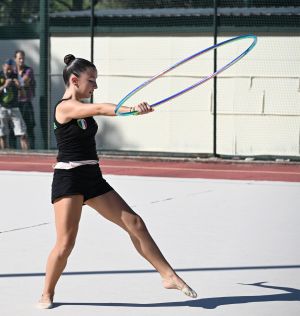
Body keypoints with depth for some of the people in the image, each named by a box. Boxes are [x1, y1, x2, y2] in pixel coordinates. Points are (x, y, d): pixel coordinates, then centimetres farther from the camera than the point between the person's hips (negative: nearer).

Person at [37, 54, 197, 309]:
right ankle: (47, 295, 11)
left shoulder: (83, 109, 19)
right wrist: (132, 109, -40)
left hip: (93, 178, 8)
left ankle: (168, 275, 5)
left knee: (134, 223, 2)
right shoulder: (65, 107, -15)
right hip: (68, 179, -8)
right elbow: (100, 109, -28)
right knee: (66, 242, -8)